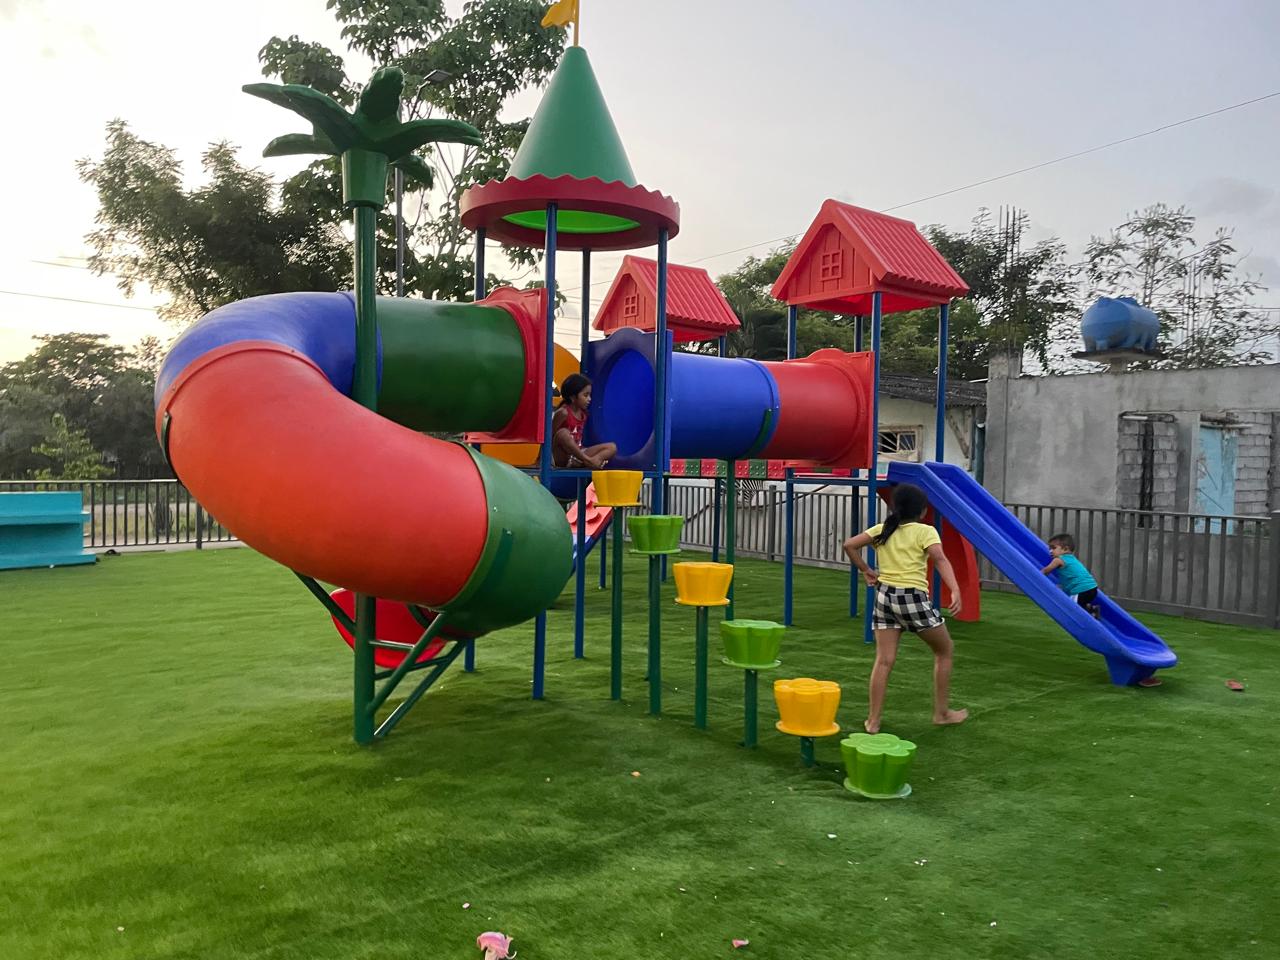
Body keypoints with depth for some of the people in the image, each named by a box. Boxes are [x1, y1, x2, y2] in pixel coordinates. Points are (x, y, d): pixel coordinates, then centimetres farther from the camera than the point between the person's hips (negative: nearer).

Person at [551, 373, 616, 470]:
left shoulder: (583, 414, 7)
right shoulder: (563, 412, -14)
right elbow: (550, 435, -14)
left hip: (577, 454, 7)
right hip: (563, 457, -7)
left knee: (612, 447, -4)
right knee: (563, 433, -36)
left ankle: (587, 462, -30)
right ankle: (588, 460, -29)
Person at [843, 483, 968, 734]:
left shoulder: (882, 529, 9)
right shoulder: (925, 531, -5)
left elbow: (849, 545, 4)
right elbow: (940, 559, -20)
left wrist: (866, 570, 12)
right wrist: (955, 590, -31)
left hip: (884, 595, 5)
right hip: (913, 598, -5)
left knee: (884, 660, 7)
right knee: (945, 650, 16)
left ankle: (873, 721, 5)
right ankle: (942, 713, 22)